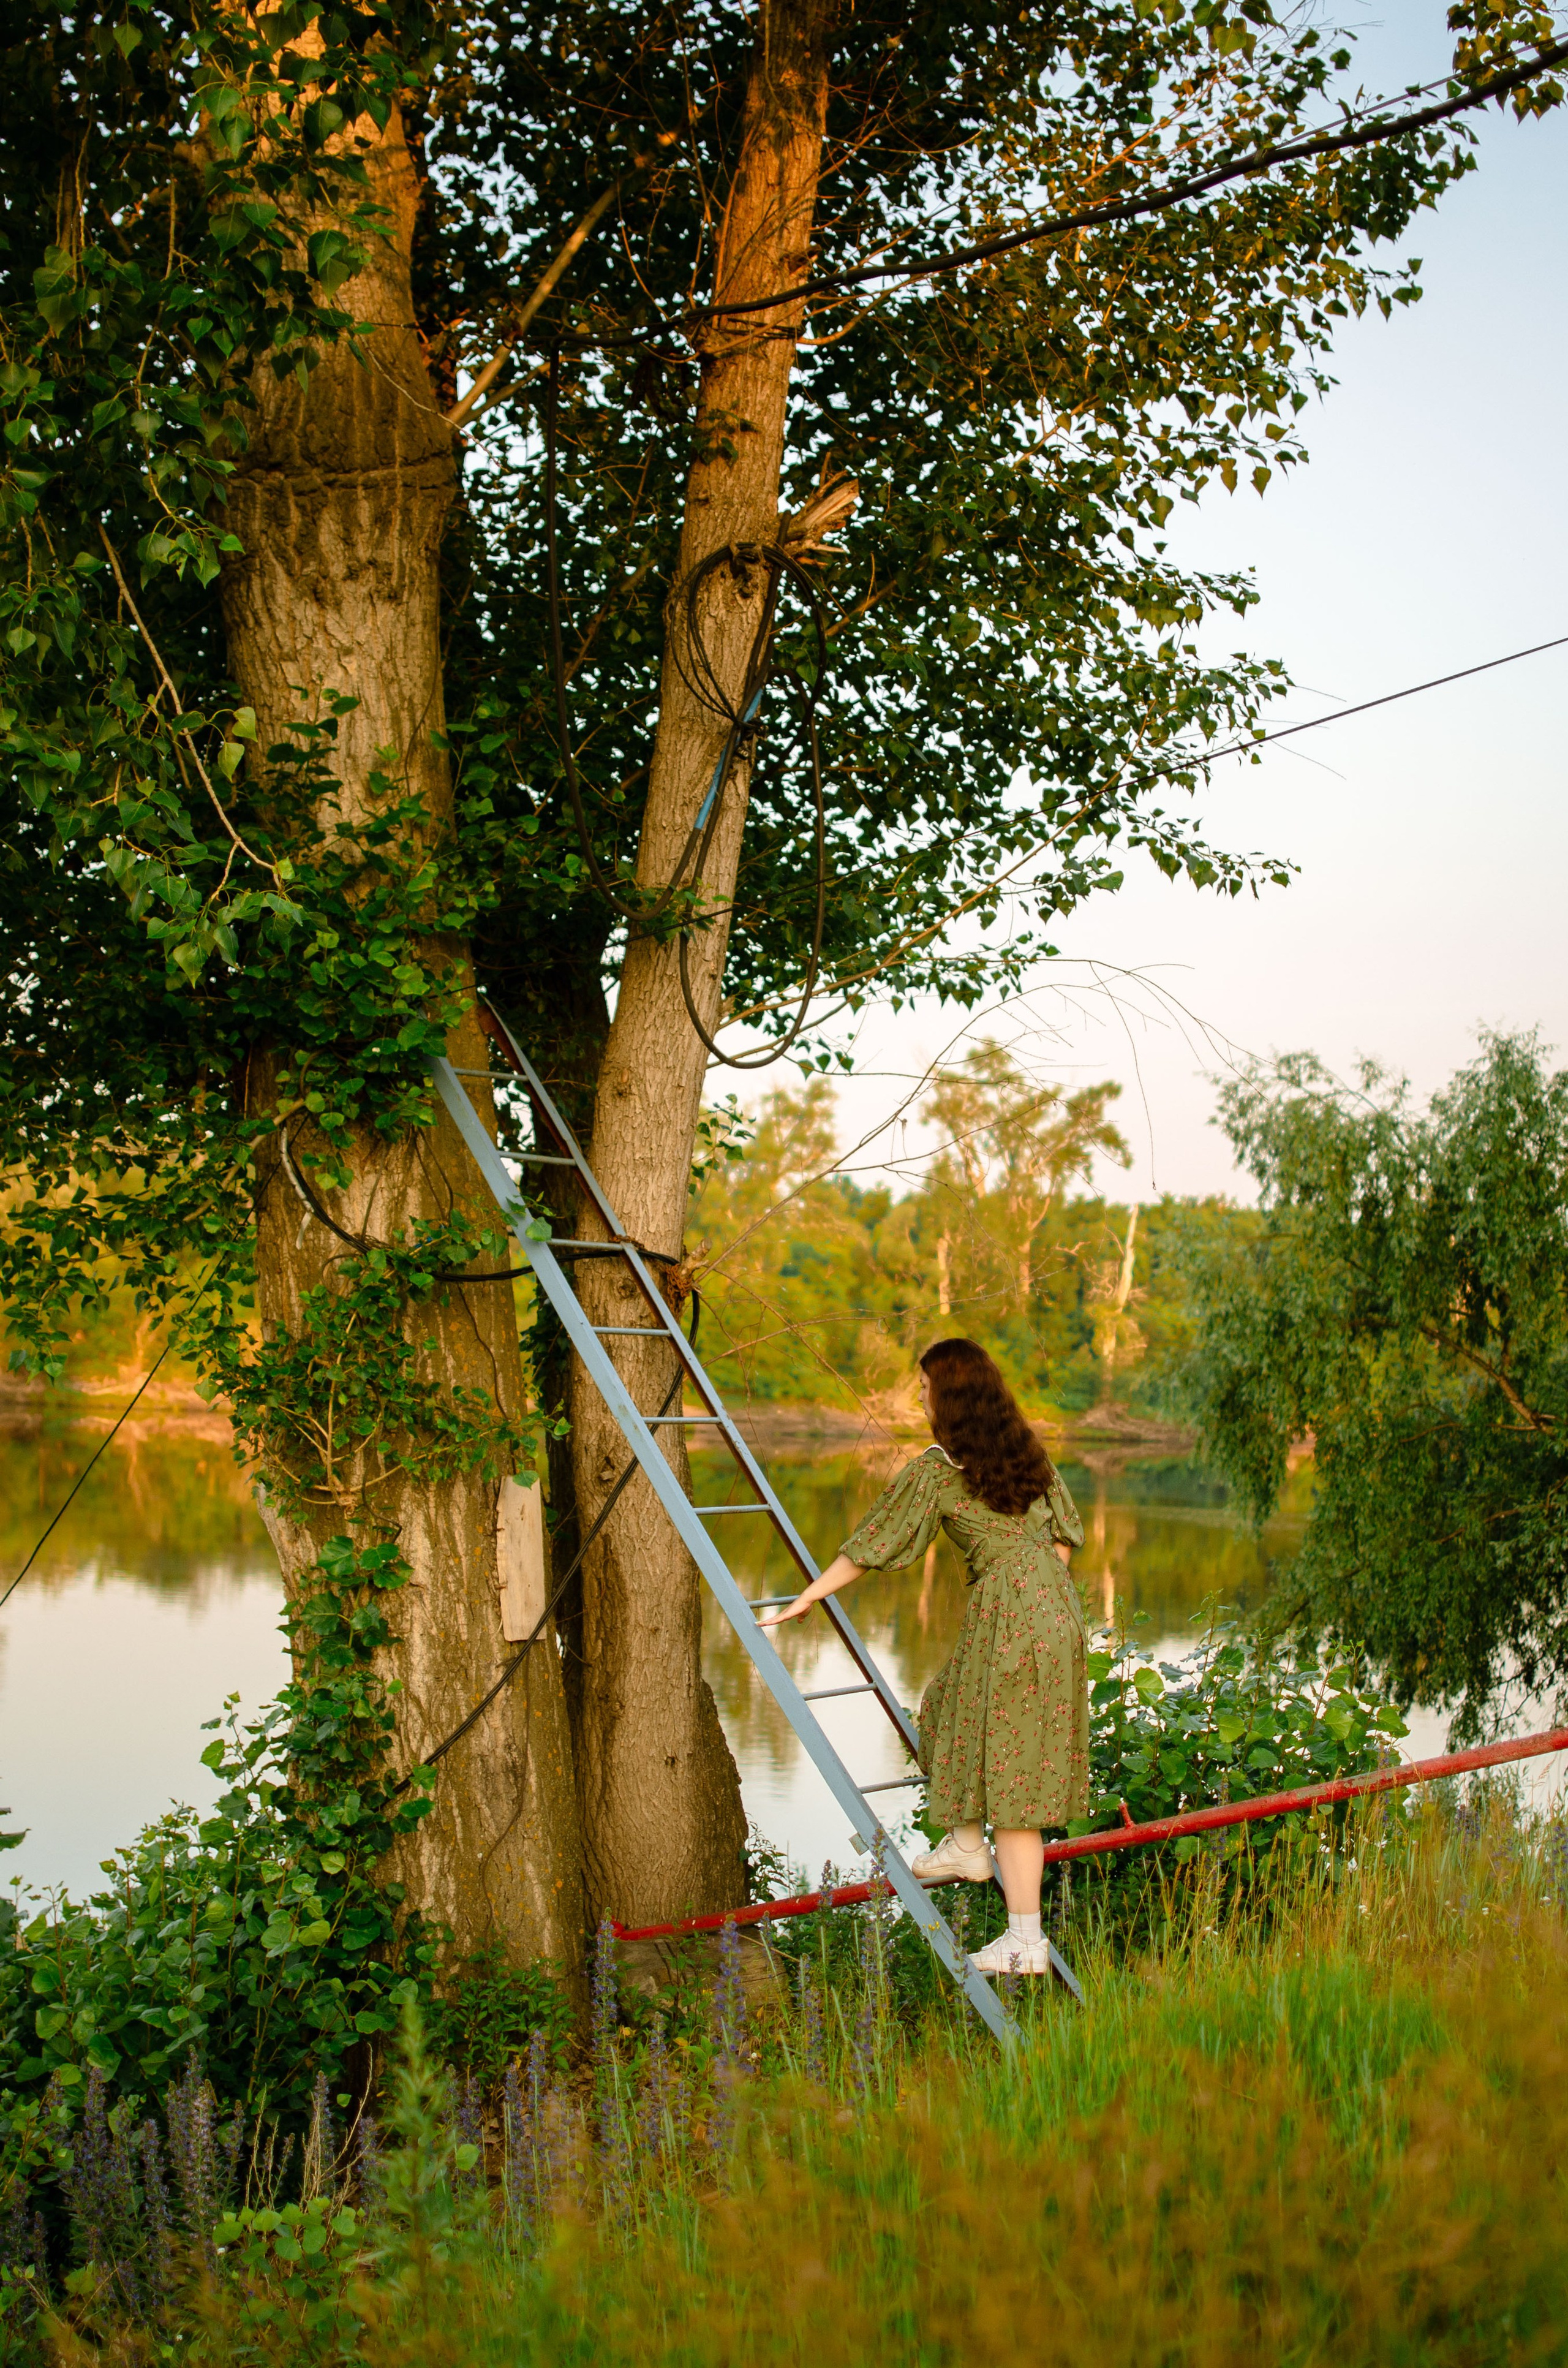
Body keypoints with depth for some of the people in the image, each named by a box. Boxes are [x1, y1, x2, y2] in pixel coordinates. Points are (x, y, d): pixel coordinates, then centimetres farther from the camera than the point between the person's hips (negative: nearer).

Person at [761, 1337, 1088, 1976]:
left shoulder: (934, 1471, -6)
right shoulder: (1028, 1449, 11)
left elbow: (871, 1545, -1)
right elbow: (1063, 1533, 13)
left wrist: (807, 1598, 8)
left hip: (1008, 1615, -8)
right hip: (1055, 1603, 8)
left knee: (1008, 1769, -3)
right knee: (954, 1705, 27)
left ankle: (1026, 1940, -2)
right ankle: (967, 1846, 38)